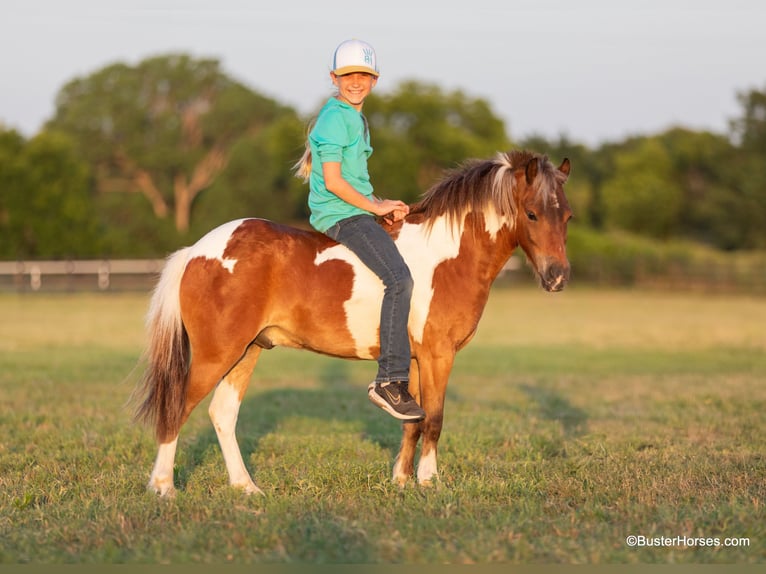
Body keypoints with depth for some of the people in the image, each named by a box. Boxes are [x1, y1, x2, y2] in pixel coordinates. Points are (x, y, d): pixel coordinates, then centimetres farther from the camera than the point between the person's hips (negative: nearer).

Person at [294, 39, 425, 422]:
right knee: (398, 278, -26)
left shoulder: (355, 118, 19)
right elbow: (334, 181, -18)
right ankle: (391, 380, -27)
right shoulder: (336, 118, -11)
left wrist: (384, 207, 10)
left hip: (357, 210, 11)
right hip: (340, 214, -11)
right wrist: (377, 207, -12)